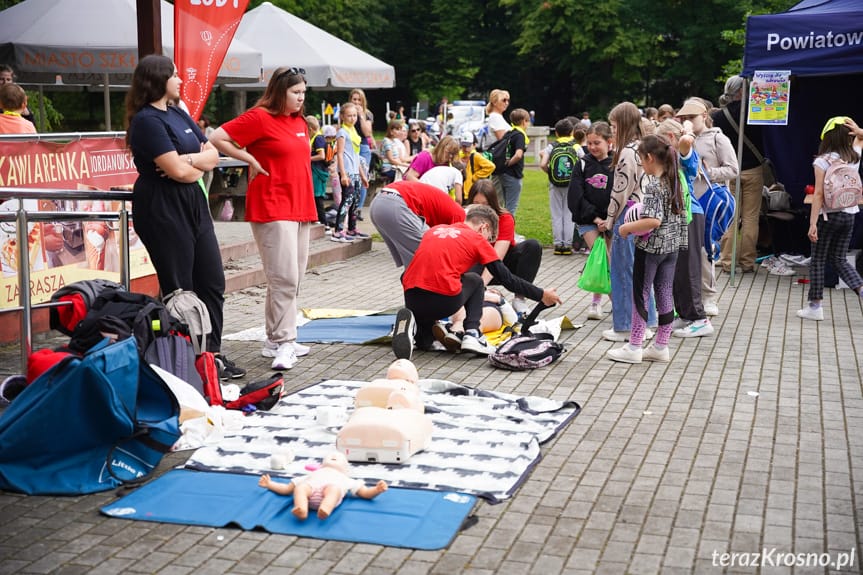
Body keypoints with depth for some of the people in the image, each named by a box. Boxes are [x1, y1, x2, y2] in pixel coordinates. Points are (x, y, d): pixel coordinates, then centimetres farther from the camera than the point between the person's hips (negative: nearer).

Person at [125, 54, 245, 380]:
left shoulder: (179, 115, 14)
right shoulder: (147, 120, -12)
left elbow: (213, 155, 9)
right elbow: (178, 171, -20)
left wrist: (187, 159, -11)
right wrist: (199, 165, 1)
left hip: (193, 206, 9)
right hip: (162, 210, -9)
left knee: (212, 281, 9)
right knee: (179, 289, -1)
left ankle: (212, 353, 18)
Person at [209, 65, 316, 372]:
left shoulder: (300, 122, 15)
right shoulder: (260, 117, -8)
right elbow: (218, 139, -12)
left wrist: (308, 205, 14)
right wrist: (252, 160, -10)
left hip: (301, 208, 8)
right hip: (272, 210, -8)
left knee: (293, 278, 11)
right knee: (284, 278, -12)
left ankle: (276, 340, 19)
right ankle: (283, 342, -6)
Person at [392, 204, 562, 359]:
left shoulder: (435, 230, 23)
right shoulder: (478, 240, 10)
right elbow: (508, 280, 11)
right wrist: (542, 295, 22)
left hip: (411, 298, 4)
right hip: (445, 303, -4)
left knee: (424, 343, 31)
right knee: (475, 281, 27)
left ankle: (412, 322, -3)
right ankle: (472, 334, 9)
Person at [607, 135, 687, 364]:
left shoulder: (653, 185, -19)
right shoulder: (675, 182, 6)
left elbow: (653, 221, -28)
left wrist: (627, 228, -17)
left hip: (650, 247, -8)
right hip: (671, 246, 8)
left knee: (641, 294, 2)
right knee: (665, 293, 11)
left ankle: (634, 348, 8)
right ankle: (661, 347, 18)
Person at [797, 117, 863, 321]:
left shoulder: (822, 162, -13)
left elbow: (819, 194, -16)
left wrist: (813, 223, -14)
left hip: (828, 215, -5)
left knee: (818, 260, 6)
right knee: (839, 260, 16)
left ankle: (815, 306, 9)